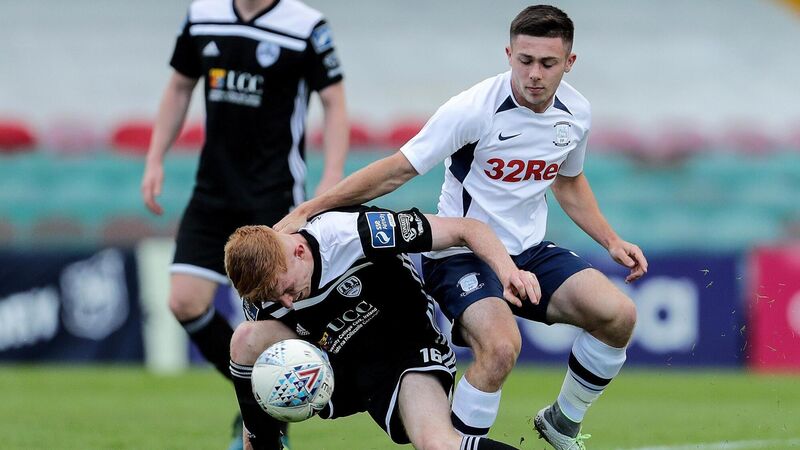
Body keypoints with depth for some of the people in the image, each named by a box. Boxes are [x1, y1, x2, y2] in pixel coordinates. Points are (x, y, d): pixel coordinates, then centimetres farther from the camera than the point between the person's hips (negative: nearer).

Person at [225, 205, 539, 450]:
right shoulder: (262, 289, -12)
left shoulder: (353, 232, -27)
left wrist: (507, 270, -36)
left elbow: (466, 229, -21)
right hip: (340, 369, 5)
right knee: (247, 338, -20)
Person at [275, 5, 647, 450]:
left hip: (529, 251, 6)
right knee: (501, 346, -33)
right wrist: (306, 211, -23)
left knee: (619, 315, -12)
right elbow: (398, 169, -17)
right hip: (461, 257, -6)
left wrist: (612, 241, 12)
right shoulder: (475, 108, -20)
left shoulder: (576, 112, 0)